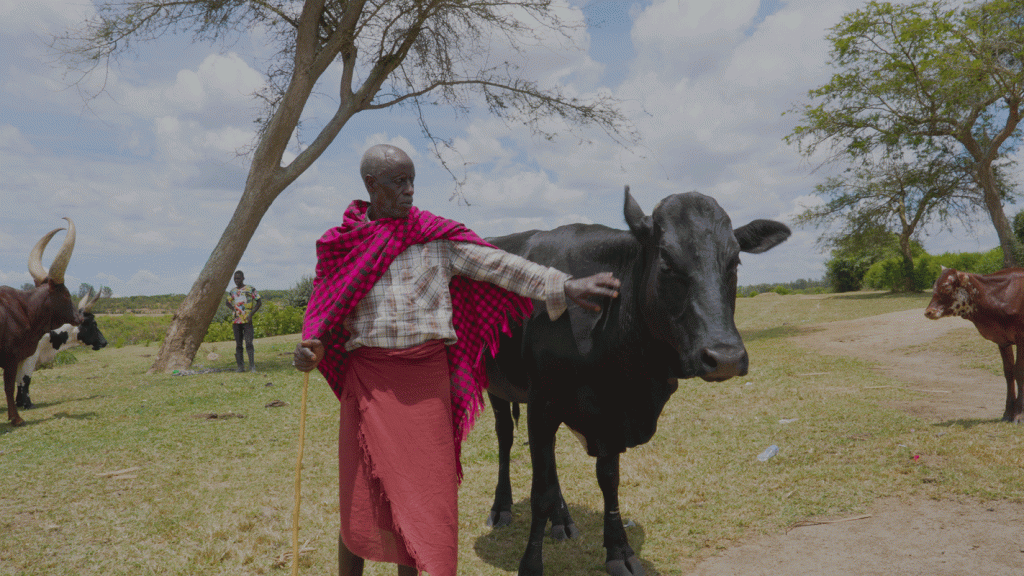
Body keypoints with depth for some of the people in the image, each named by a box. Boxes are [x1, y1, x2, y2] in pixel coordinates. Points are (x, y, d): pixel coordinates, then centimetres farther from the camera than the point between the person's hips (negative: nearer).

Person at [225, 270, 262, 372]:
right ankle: (240, 366, 7)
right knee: (238, 344, 4)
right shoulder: (232, 291, 13)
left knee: (249, 343, -12)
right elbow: (227, 302, 28)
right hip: (236, 321, 4)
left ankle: (252, 365, -10)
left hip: (247, 321, -4)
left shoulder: (250, 289, 0)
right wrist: (233, 309, 9)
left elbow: (259, 302, 0)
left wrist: (251, 314, -9)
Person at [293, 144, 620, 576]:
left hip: (428, 380, 1)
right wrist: (309, 348, -12)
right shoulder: (339, 246, 3)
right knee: (361, 499, 4)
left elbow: (499, 265, -5)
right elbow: (323, 313, 9)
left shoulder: (437, 237, 1)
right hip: (368, 380, 0)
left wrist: (564, 285, -15)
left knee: (422, 497, 6)